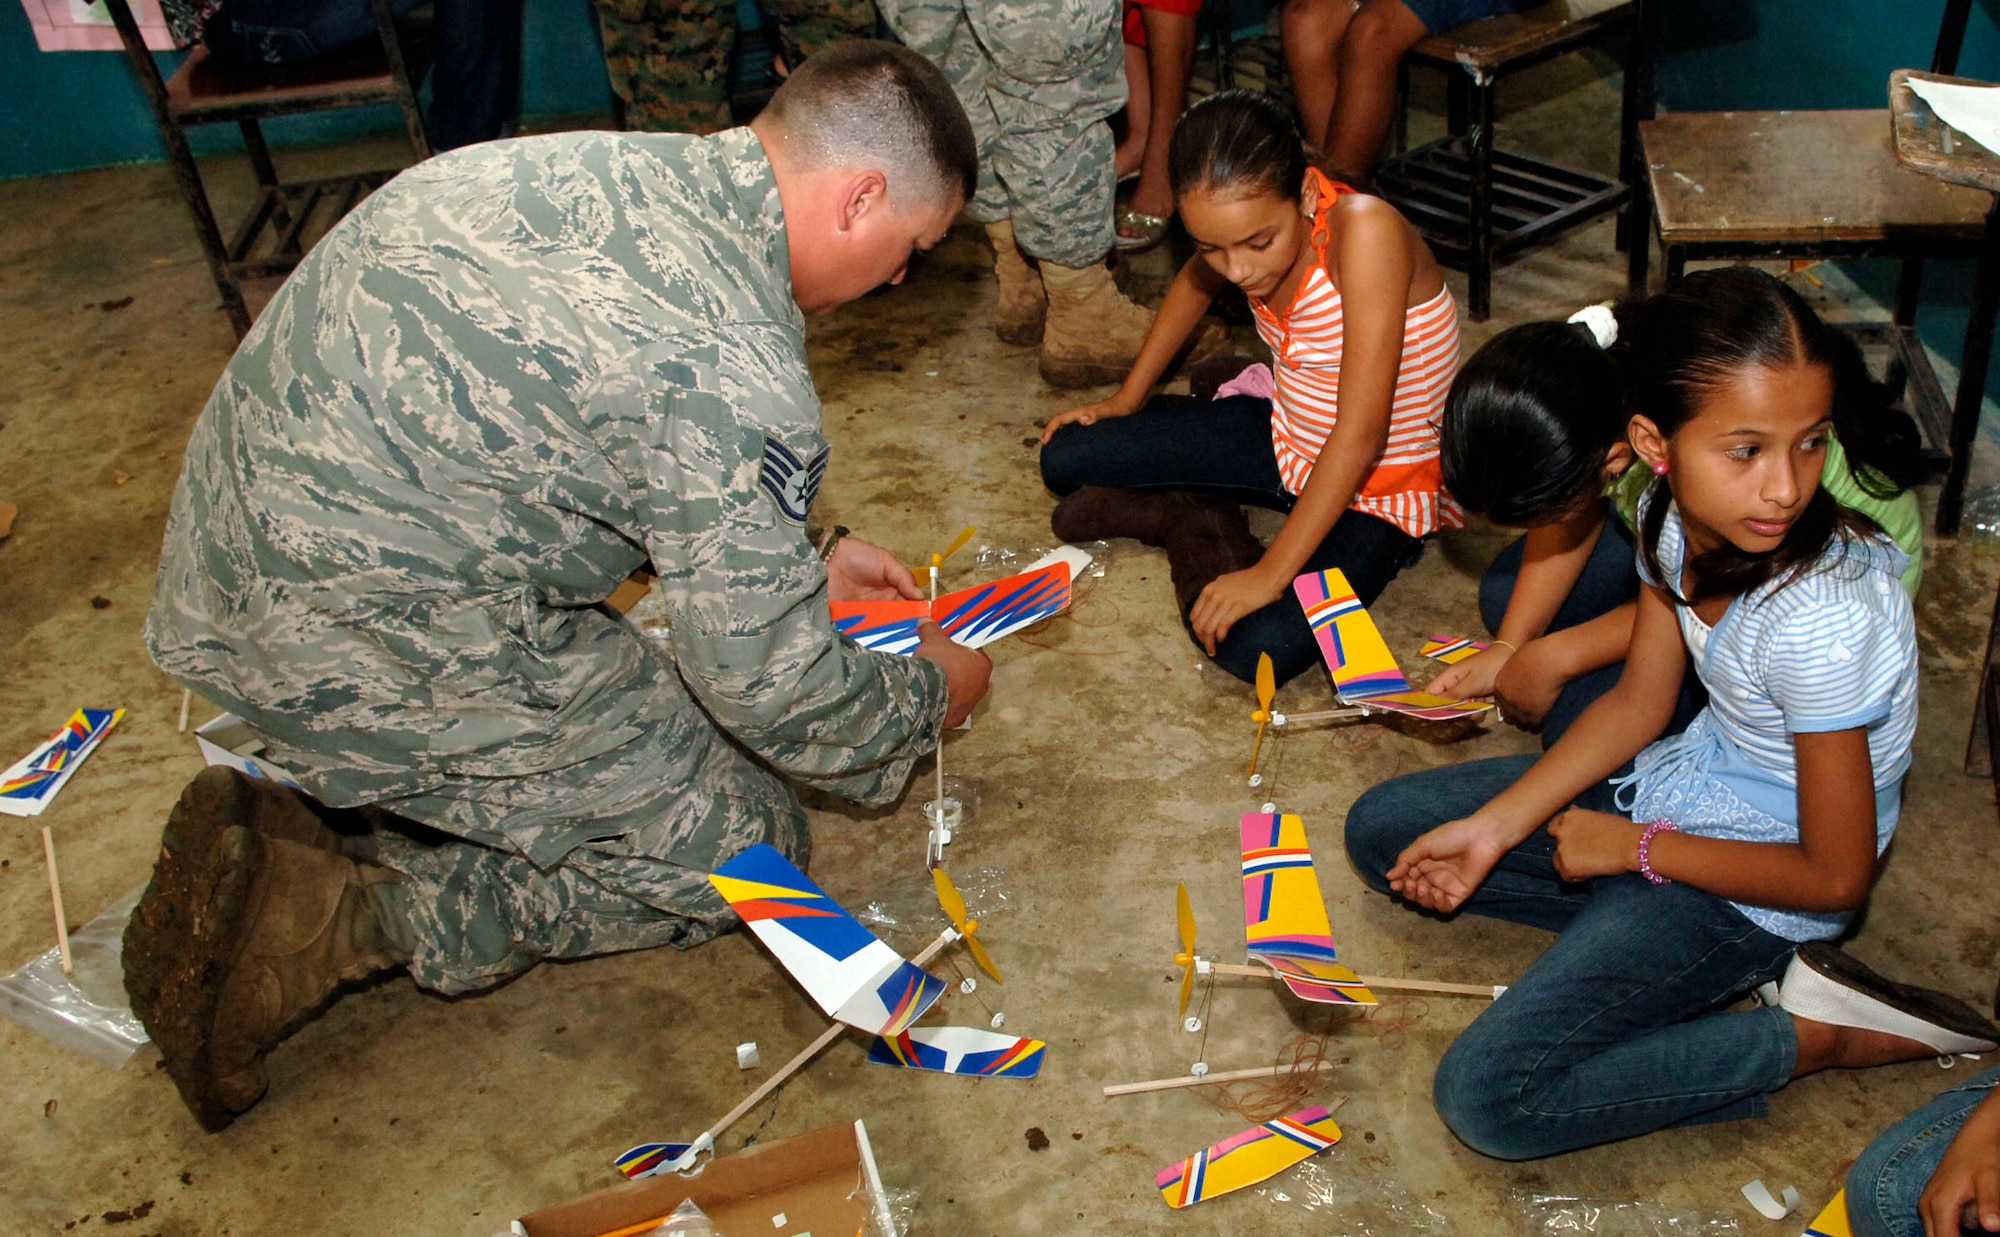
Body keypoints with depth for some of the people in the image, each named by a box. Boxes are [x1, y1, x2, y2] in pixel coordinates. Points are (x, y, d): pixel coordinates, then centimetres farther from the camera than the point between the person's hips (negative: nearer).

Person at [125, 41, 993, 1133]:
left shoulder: (615, 169, 4)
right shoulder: (731, 366, -25)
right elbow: (771, 685, -14)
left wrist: (799, 556, 23)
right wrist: (928, 695, 5)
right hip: (369, 651, -9)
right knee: (737, 849, 5)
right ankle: (337, 915, -4)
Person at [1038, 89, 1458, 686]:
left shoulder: (1365, 230, -33)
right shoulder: (1251, 224, -12)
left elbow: (1360, 437, -33)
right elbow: (1193, 284, 15)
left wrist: (1269, 574, -32)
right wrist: (1127, 398, 15)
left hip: (1381, 485, -5)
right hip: (1287, 434, 6)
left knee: (1257, 648, -31)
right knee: (1064, 460, -5)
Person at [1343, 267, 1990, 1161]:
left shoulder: (1822, 619, -33)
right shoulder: (1674, 515, -12)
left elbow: (1836, 877, -21)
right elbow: (1638, 704, 1)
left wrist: (1634, 849, -13)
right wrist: (1493, 828, -6)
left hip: (1753, 885, -8)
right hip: (1685, 782, 8)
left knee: (1488, 1099, -18)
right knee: (1382, 830, 8)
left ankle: (1819, 1036, -6)